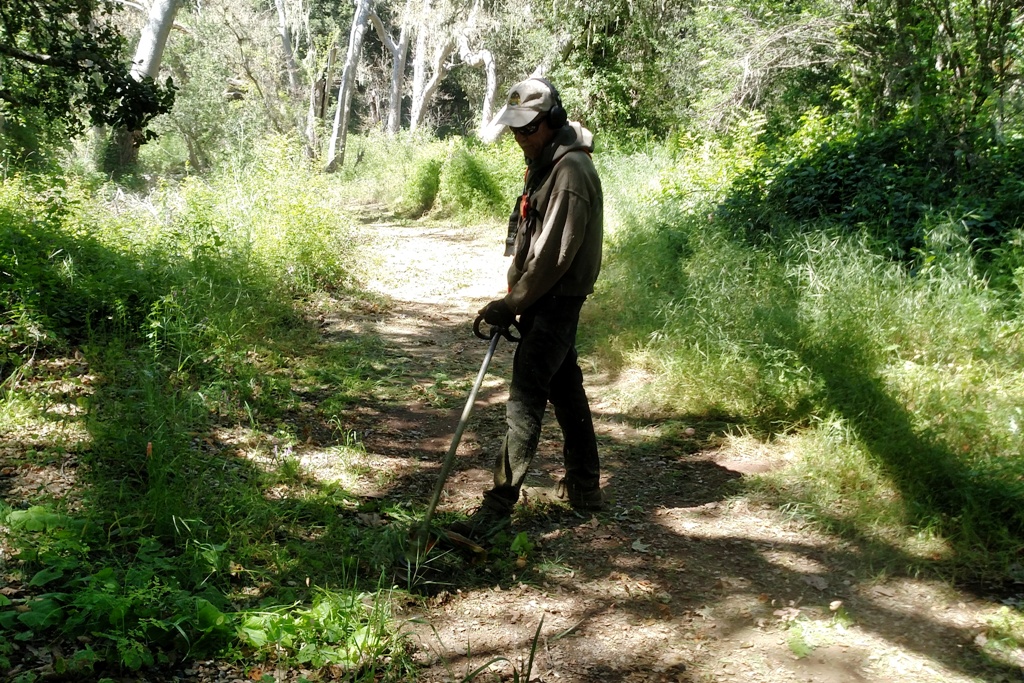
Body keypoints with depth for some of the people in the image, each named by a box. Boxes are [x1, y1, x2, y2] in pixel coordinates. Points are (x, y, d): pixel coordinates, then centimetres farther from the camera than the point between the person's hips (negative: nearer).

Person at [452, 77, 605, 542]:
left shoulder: (571, 171, -19)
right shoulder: (545, 163, 12)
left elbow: (554, 255, -22)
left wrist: (510, 305, -15)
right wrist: (513, 299, 12)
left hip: (556, 301, -10)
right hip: (544, 300, 10)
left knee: (525, 400, -10)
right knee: (566, 390, 17)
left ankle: (499, 506, -6)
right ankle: (584, 487, 29)